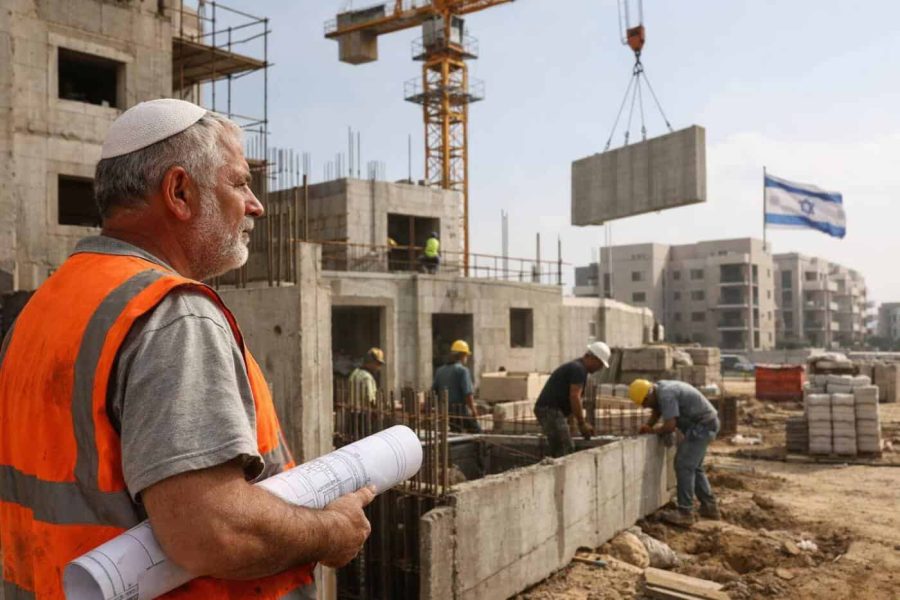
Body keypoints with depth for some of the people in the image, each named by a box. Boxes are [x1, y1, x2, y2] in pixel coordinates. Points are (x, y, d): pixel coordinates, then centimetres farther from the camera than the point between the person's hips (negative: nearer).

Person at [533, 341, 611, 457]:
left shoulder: (576, 367, 20)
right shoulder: (579, 369, -12)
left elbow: (572, 398, 23)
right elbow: (574, 397, -19)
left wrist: (581, 423, 20)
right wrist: (582, 423, -13)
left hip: (546, 409, 10)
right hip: (551, 411, -10)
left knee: (558, 451, 11)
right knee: (566, 449, -13)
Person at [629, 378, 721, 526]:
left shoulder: (666, 394, -25)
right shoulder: (659, 389, 6)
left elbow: (670, 426, -29)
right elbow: (657, 411, 21)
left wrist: (653, 430, -10)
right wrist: (647, 427, 4)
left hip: (702, 426, -10)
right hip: (707, 424, 10)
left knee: (684, 466, -10)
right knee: (693, 467, 17)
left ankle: (685, 513, -8)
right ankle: (709, 506, 23)